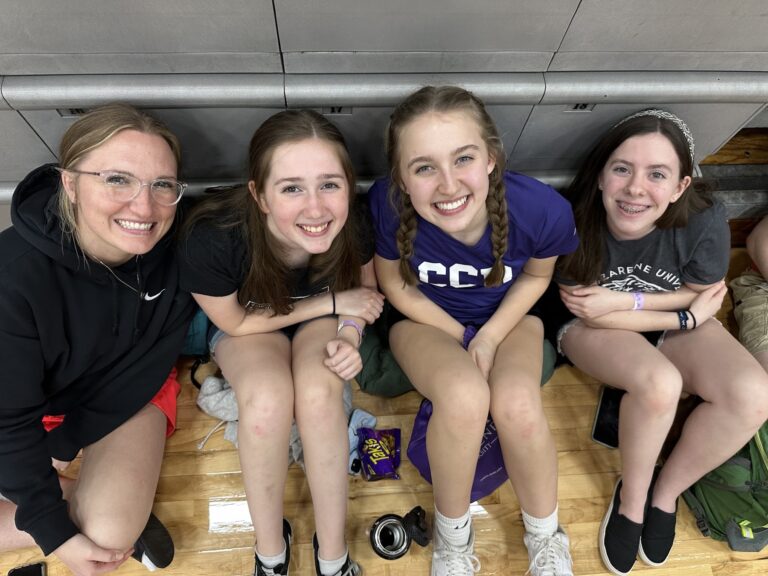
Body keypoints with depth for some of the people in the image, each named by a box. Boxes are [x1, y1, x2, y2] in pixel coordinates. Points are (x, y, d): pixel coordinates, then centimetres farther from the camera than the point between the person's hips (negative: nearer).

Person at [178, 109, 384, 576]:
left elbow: (366, 288, -5)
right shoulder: (213, 238, -35)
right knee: (267, 401, -31)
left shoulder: (352, 224, -29)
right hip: (248, 324, -1)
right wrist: (332, 302, -21)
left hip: (325, 318, 1)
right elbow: (237, 322, -17)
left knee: (317, 394, -30)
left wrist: (349, 335, -25)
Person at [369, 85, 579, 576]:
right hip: (426, 319, -1)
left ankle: (546, 536, 6)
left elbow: (536, 275, -5)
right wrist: (464, 339, -14)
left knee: (517, 403, -27)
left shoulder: (544, 209, -28)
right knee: (465, 395, -31)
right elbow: (394, 283, -12)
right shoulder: (387, 205, -32)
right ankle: (453, 534, 0)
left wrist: (491, 336, -16)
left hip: (508, 316, 1)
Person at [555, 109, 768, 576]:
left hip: (678, 325, 3)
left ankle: (666, 492, 4)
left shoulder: (705, 221, -23)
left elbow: (703, 297, -7)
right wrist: (685, 316, -17)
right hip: (594, 329, -2)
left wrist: (623, 300, -22)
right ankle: (631, 496, -1)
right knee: (660, 384, -32)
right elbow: (590, 313, -18)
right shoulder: (576, 222, -28)